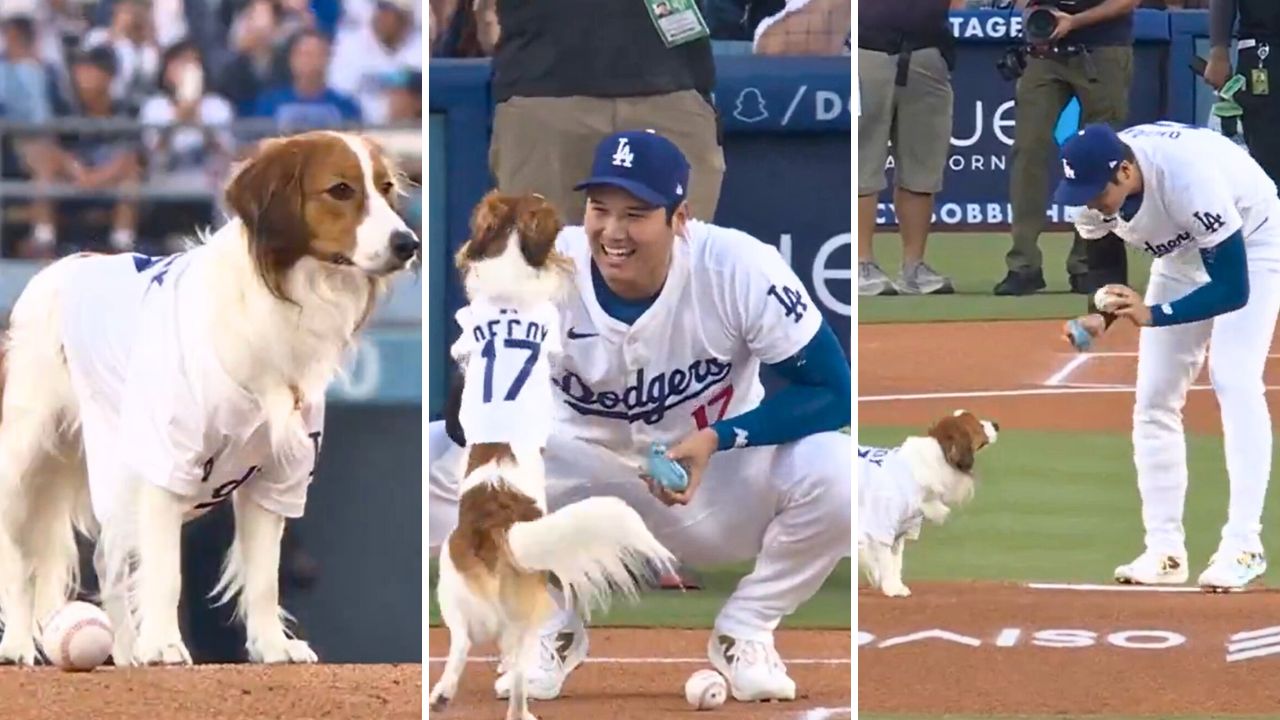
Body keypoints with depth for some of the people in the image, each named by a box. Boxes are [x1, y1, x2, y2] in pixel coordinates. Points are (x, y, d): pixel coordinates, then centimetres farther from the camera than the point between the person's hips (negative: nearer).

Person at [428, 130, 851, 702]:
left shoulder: (741, 270, -25)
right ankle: (551, 631, 0)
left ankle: (743, 634, -2)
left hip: (721, 480, -1)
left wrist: (717, 439, -32)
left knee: (838, 475, -32)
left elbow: (833, 392, -20)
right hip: (579, 473, 1)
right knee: (433, 458, -24)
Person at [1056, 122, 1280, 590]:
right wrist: (1097, 314, -21)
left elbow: (1234, 290, -37)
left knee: (1234, 380, -22)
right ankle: (1164, 551, 4)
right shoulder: (1095, 185, -22)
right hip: (1182, 250, 7)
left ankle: (1242, 546, -25)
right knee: (1154, 396, -1)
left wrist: (1153, 315, -46)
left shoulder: (1188, 178, -41)